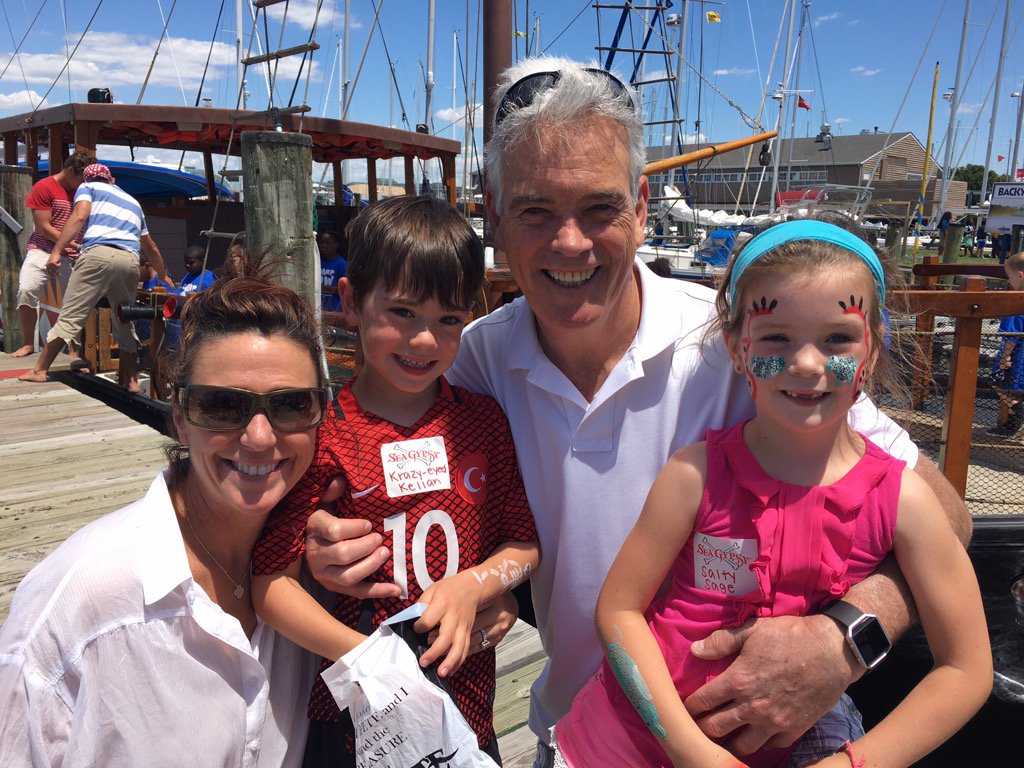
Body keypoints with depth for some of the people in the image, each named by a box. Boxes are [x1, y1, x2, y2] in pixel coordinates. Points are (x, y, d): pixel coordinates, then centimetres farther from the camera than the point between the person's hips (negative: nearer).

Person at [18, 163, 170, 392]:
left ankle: (39, 370, 1)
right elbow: (150, 248, 39)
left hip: (98, 252, -4)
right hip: (130, 260, 4)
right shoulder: (132, 201, 34)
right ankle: (130, 381, 12)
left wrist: (56, 251, -6)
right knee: (125, 324, 13)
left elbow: (79, 216, -2)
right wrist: (164, 276, 51)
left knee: (70, 317, -2)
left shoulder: (88, 187, 20)